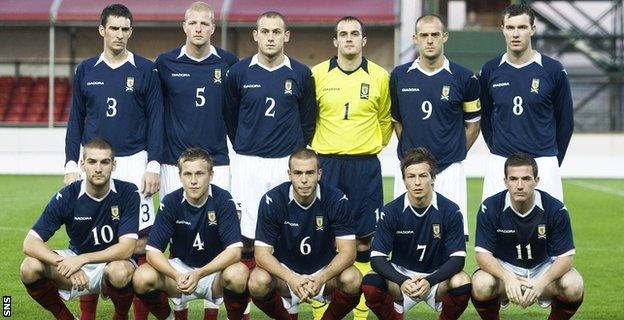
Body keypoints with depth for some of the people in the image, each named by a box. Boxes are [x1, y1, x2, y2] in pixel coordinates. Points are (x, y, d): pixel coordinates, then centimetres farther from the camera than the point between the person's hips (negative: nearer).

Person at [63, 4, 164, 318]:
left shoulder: (145, 70, 2)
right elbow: (75, 121, 12)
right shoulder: (86, 70, 9)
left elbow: (155, 121, 1)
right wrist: (71, 165, 6)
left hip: (133, 162, -2)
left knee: (140, 238, -7)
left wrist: (153, 165, -6)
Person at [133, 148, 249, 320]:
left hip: (215, 269, -2)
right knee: (142, 278, -26)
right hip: (180, 266, 2)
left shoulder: (223, 200, -14)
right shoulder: (171, 202, -9)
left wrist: (199, 274, -35)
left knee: (239, 274, -36)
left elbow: (234, 250, -21)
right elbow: (153, 251, -13)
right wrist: (177, 276, -34)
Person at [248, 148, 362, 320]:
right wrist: (291, 278, -37)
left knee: (352, 279, -31)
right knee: (258, 281, -32)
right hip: (285, 269, 0)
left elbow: (347, 251, -17)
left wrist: (321, 278, -36)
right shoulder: (272, 201, -15)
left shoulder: (337, 200, -14)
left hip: (325, 271, 0)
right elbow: (262, 253, -18)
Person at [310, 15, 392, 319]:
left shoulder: (379, 77, 3)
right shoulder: (318, 74, 2)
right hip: (327, 164, 0)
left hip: (365, 166, 0)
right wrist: (318, 146, 11)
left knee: (363, 237, 2)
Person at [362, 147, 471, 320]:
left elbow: (458, 257, -14)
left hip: (438, 276, -1)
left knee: (462, 283, -33)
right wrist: (402, 281, -32)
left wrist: (430, 281, -32)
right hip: (401, 274, 1)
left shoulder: (450, 210, -12)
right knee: (370, 284, -29)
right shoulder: (390, 212, -10)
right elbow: (377, 257, -13)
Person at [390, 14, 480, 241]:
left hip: (449, 171, -2)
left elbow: (473, 124, 10)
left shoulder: (464, 78, 0)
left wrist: (455, 154, 7)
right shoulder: (400, 76, 6)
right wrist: (410, 152, 12)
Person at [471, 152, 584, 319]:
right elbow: (483, 254, -17)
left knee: (574, 286, -30)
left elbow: (564, 257, -16)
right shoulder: (490, 207, -16)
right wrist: (507, 278, -38)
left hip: (544, 269, 1)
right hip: (503, 268, -1)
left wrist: (541, 283, -36)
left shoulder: (556, 209, -16)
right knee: (481, 285, -34)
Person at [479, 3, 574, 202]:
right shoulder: (490, 71, 5)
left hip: (543, 163, -2)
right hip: (499, 164, 2)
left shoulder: (553, 70, -2)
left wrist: (554, 161, 11)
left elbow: (565, 120, 7)